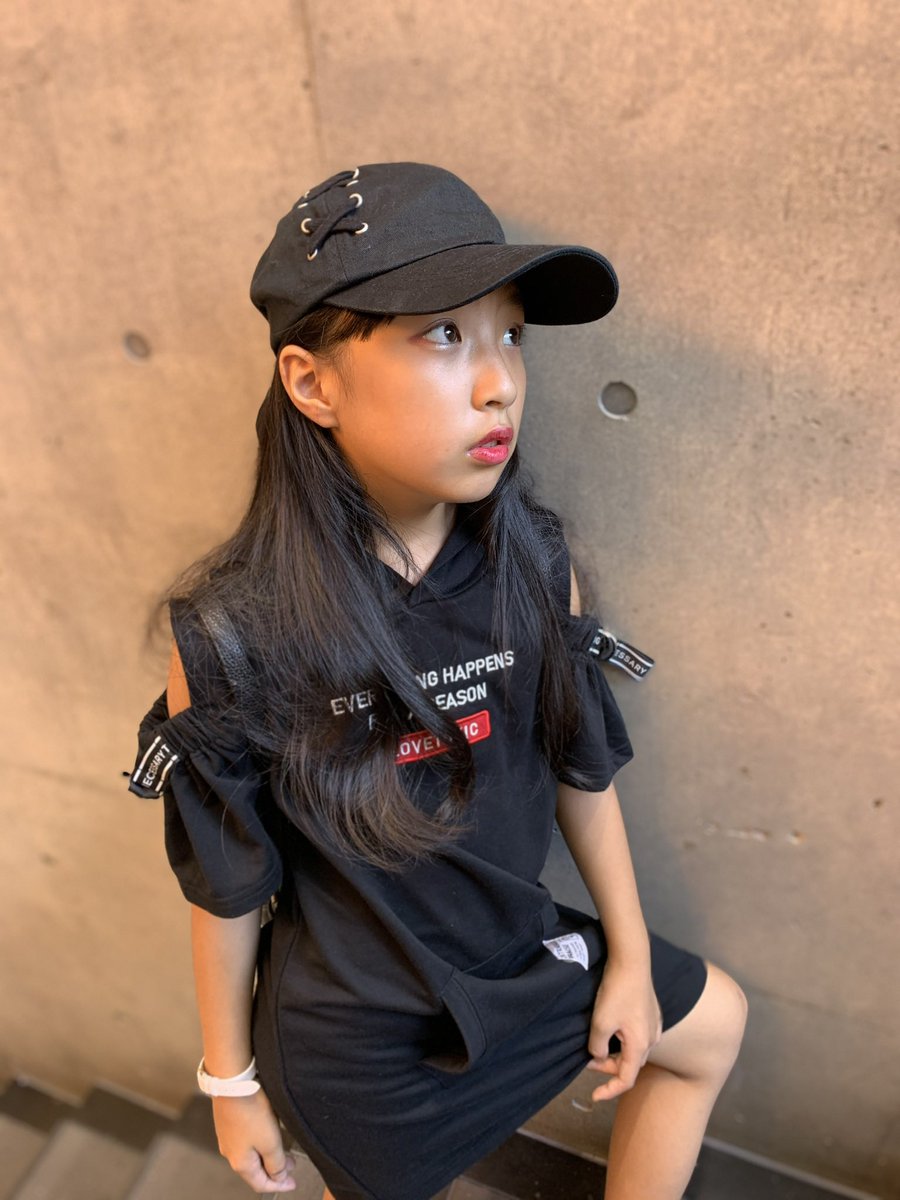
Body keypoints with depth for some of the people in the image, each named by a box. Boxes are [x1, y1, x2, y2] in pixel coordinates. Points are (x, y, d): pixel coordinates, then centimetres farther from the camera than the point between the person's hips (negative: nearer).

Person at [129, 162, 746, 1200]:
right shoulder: (230, 635, -27)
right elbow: (224, 882, -14)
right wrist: (232, 1077, 0)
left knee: (712, 1026, 22)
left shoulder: (532, 564, -17)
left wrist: (630, 957, 6)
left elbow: (581, 764, -4)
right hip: (355, 1030, -3)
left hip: (519, 953, 4)